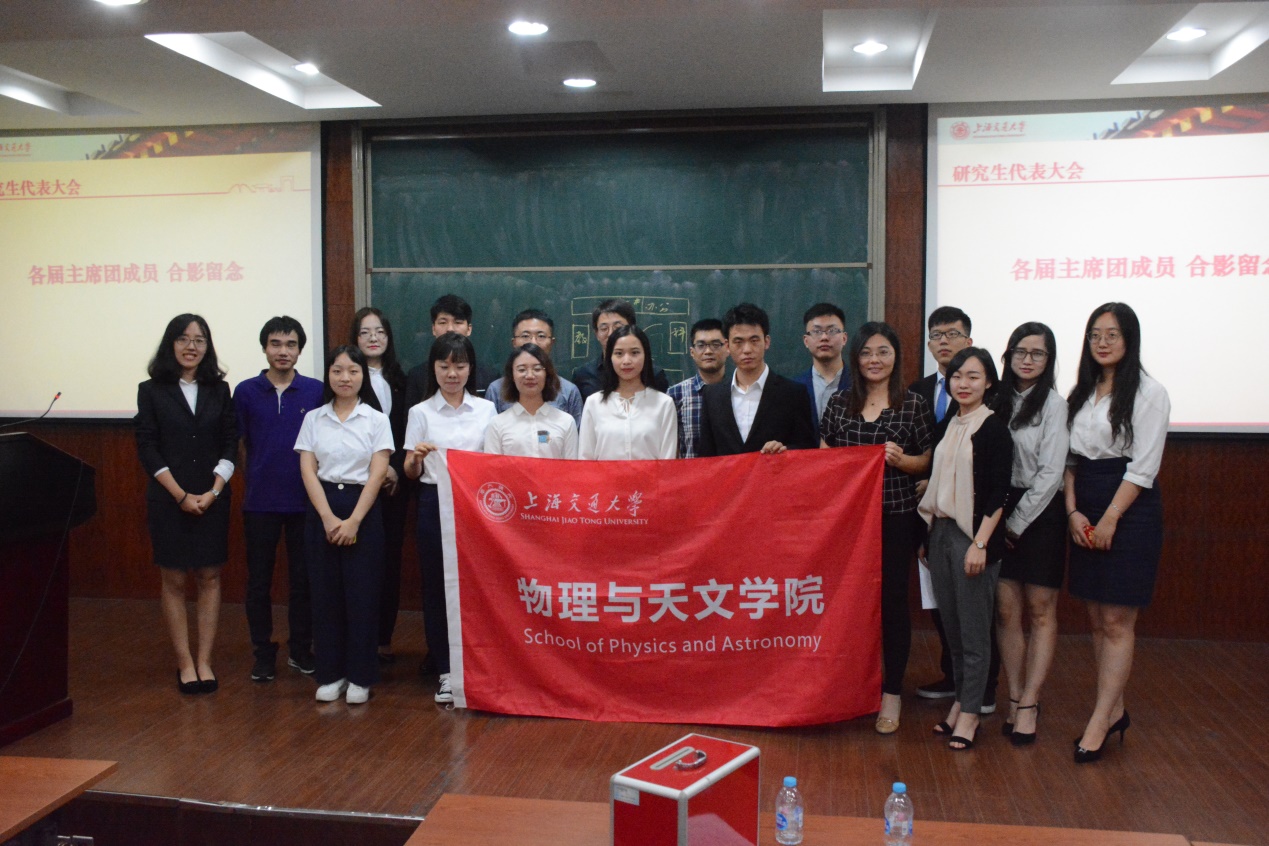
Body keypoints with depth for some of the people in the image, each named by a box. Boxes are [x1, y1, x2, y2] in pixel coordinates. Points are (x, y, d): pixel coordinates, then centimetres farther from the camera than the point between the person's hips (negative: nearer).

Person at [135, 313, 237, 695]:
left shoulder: (219, 390, 7)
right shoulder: (152, 390, 2)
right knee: (173, 579, 3)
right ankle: (184, 662, 11)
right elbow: (147, 448, -4)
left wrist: (213, 492, -10)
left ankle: (204, 661, 11)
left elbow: (230, 445, 3)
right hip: (168, 499, -2)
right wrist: (181, 495, -12)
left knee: (209, 577, 4)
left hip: (213, 499, 2)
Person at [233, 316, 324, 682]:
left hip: (304, 500, 0)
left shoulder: (317, 391, 0)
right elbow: (236, 443, 6)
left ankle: (300, 649, 23)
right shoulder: (246, 392, 1)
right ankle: (263, 652, 20)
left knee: (303, 579, 8)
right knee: (259, 580, 7)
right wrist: (256, 478, 2)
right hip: (260, 501, 0)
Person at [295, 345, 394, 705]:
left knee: (362, 593, -1)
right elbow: (308, 470, 1)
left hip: (363, 508, -2)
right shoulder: (314, 419, 7)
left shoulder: (376, 420, 1)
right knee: (325, 592, 4)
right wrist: (329, 518, -10)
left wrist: (353, 521, -12)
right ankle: (330, 674, 15)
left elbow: (377, 474, -5)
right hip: (322, 509, 2)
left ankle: (360, 676, 10)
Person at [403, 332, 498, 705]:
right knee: (437, 586, 2)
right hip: (435, 503, 0)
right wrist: (417, 457, -18)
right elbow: (411, 472, 3)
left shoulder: (486, 409, 8)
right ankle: (445, 671, 13)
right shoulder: (421, 412, 5)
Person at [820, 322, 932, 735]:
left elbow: (929, 461, 4)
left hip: (895, 516, -2)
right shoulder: (839, 402, 6)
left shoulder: (914, 404, 0)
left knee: (893, 600, 3)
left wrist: (902, 460, -15)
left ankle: (891, 693, 16)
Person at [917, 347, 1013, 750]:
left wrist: (980, 543, -18)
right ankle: (960, 699, 23)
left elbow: (999, 493, -12)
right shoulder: (945, 427, 12)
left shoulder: (994, 429, -7)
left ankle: (970, 711, 8)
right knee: (951, 626, 11)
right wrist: (927, 535, 13)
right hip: (940, 532, 6)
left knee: (974, 629, 0)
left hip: (974, 535, -6)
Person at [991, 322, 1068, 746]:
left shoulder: (1053, 403, -6)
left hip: (1040, 513, -4)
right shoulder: (1000, 400, 9)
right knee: (1006, 611, 3)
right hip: (1001, 513, 5)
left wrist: (1018, 521, -9)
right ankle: (1015, 699, 11)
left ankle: (1029, 704, 6)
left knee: (1041, 611, 2)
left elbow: (1050, 472, -11)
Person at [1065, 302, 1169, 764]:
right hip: (1084, 512, 6)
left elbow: (1143, 466, -11)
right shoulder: (1081, 393, 12)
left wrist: (1109, 519, -13)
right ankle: (1115, 711, 20)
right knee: (1097, 618, 9)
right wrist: (1073, 510, -2)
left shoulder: (1149, 393, -7)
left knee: (1116, 622, -3)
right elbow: (1069, 456, 10)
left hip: (1129, 510, -6)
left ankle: (1100, 721, 1)